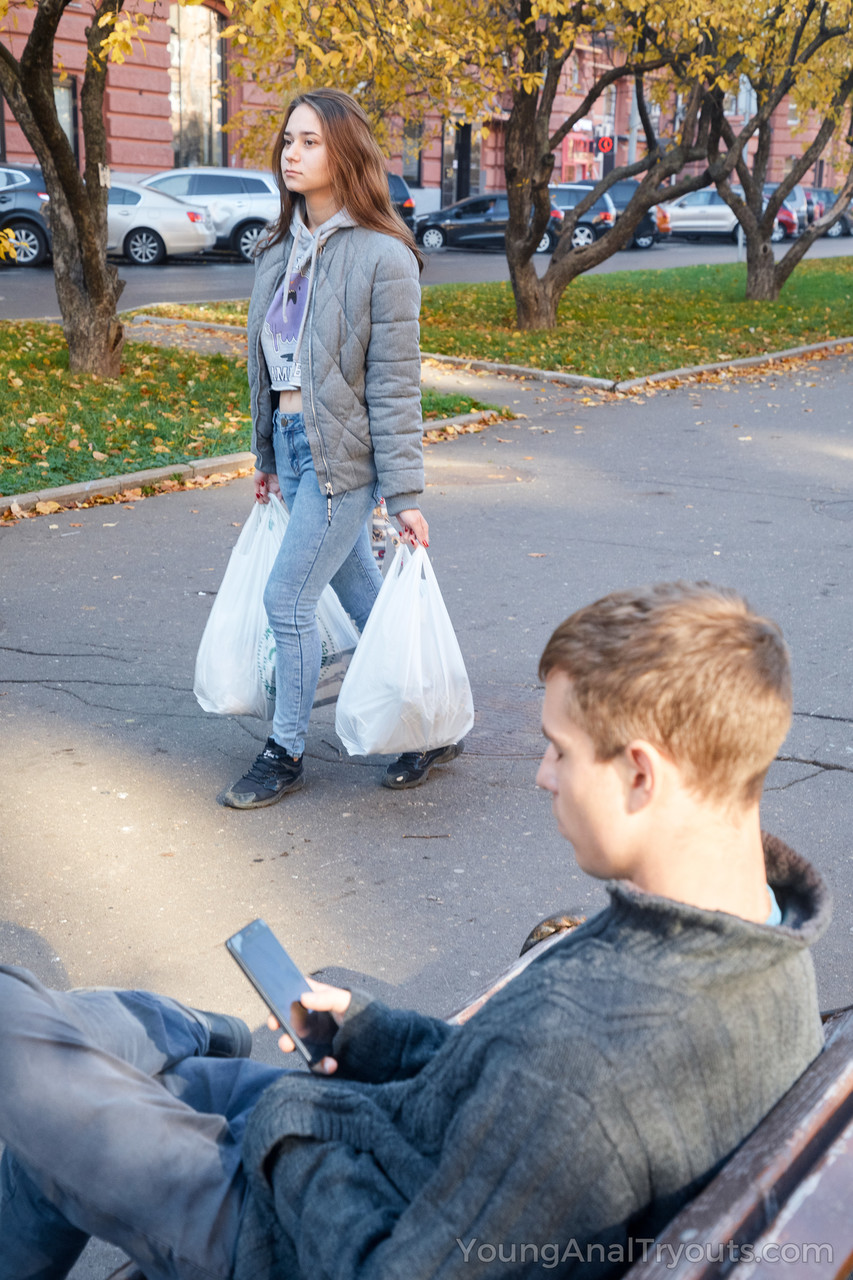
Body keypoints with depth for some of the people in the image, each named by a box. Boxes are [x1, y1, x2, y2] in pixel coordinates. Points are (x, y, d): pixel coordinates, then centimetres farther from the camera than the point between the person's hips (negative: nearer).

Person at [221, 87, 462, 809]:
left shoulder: (383, 257, -14)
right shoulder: (282, 250, 8)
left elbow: (394, 385, -15)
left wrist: (404, 494, -15)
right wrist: (268, 458, 19)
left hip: (342, 451, -8)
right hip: (293, 441, 8)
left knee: (287, 599, -4)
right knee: (360, 594, 15)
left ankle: (286, 754, 15)